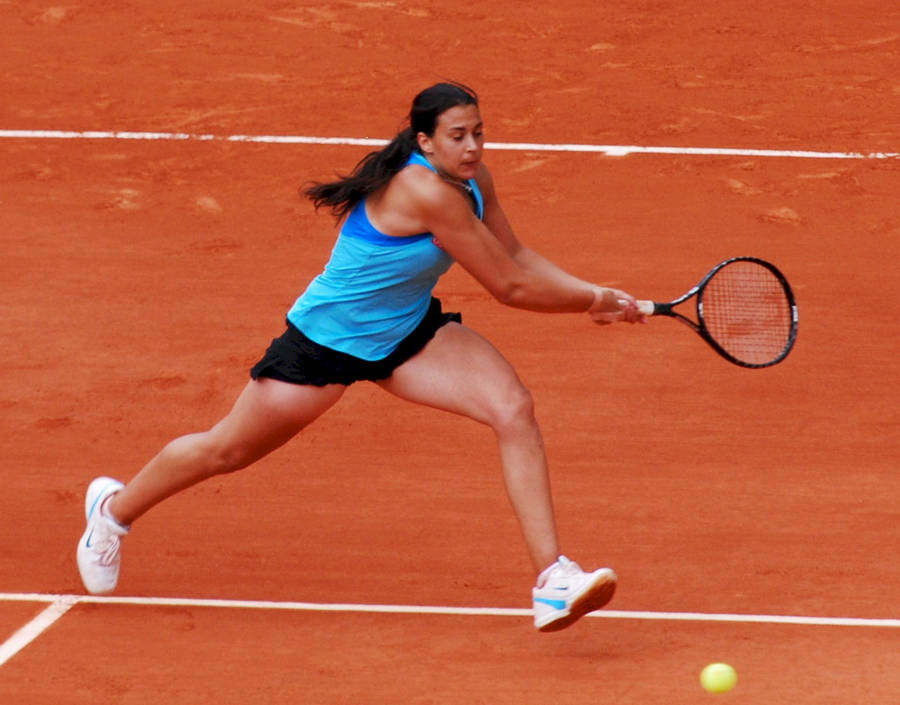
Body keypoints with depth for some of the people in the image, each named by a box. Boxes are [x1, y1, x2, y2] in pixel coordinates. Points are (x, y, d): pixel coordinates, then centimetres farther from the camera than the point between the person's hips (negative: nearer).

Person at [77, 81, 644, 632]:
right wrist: (594, 302, -18)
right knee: (228, 451, 11)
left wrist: (593, 295, -9)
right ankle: (115, 508, 41)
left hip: (407, 333, 8)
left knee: (514, 408, -16)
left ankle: (553, 580, -18)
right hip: (327, 339, -7)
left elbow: (516, 257, 4)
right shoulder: (428, 193, -34)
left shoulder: (473, 179, -7)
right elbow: (510, 286, -28)